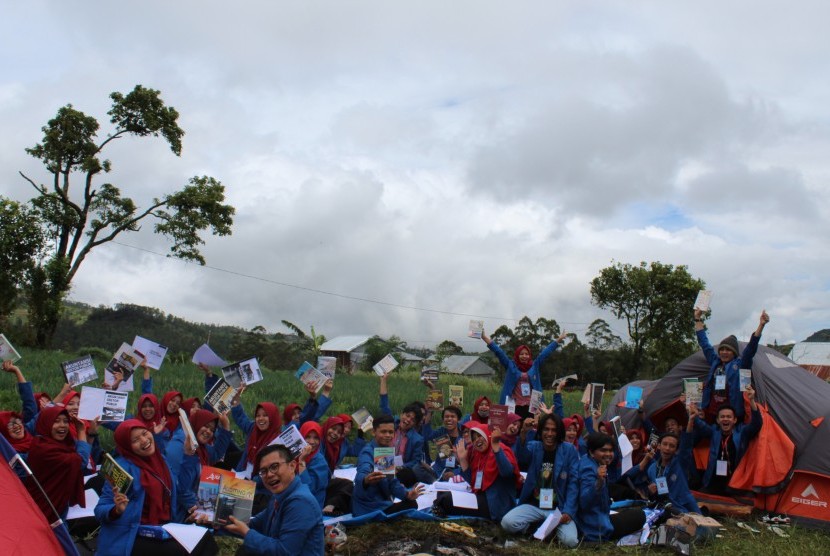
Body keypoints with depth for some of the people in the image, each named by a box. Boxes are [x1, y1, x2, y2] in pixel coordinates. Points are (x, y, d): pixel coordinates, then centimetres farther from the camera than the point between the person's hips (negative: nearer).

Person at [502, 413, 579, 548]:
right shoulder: (534, 447, -1)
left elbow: (573, 482, -5)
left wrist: (568, 511, -16)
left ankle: (553, 527, 10)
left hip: (559, 508, -1)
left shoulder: (569, 450, -3)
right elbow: (521, 454, -25)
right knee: (507, 523, -24)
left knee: (570, 541, -24)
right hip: (534, 505, 1)